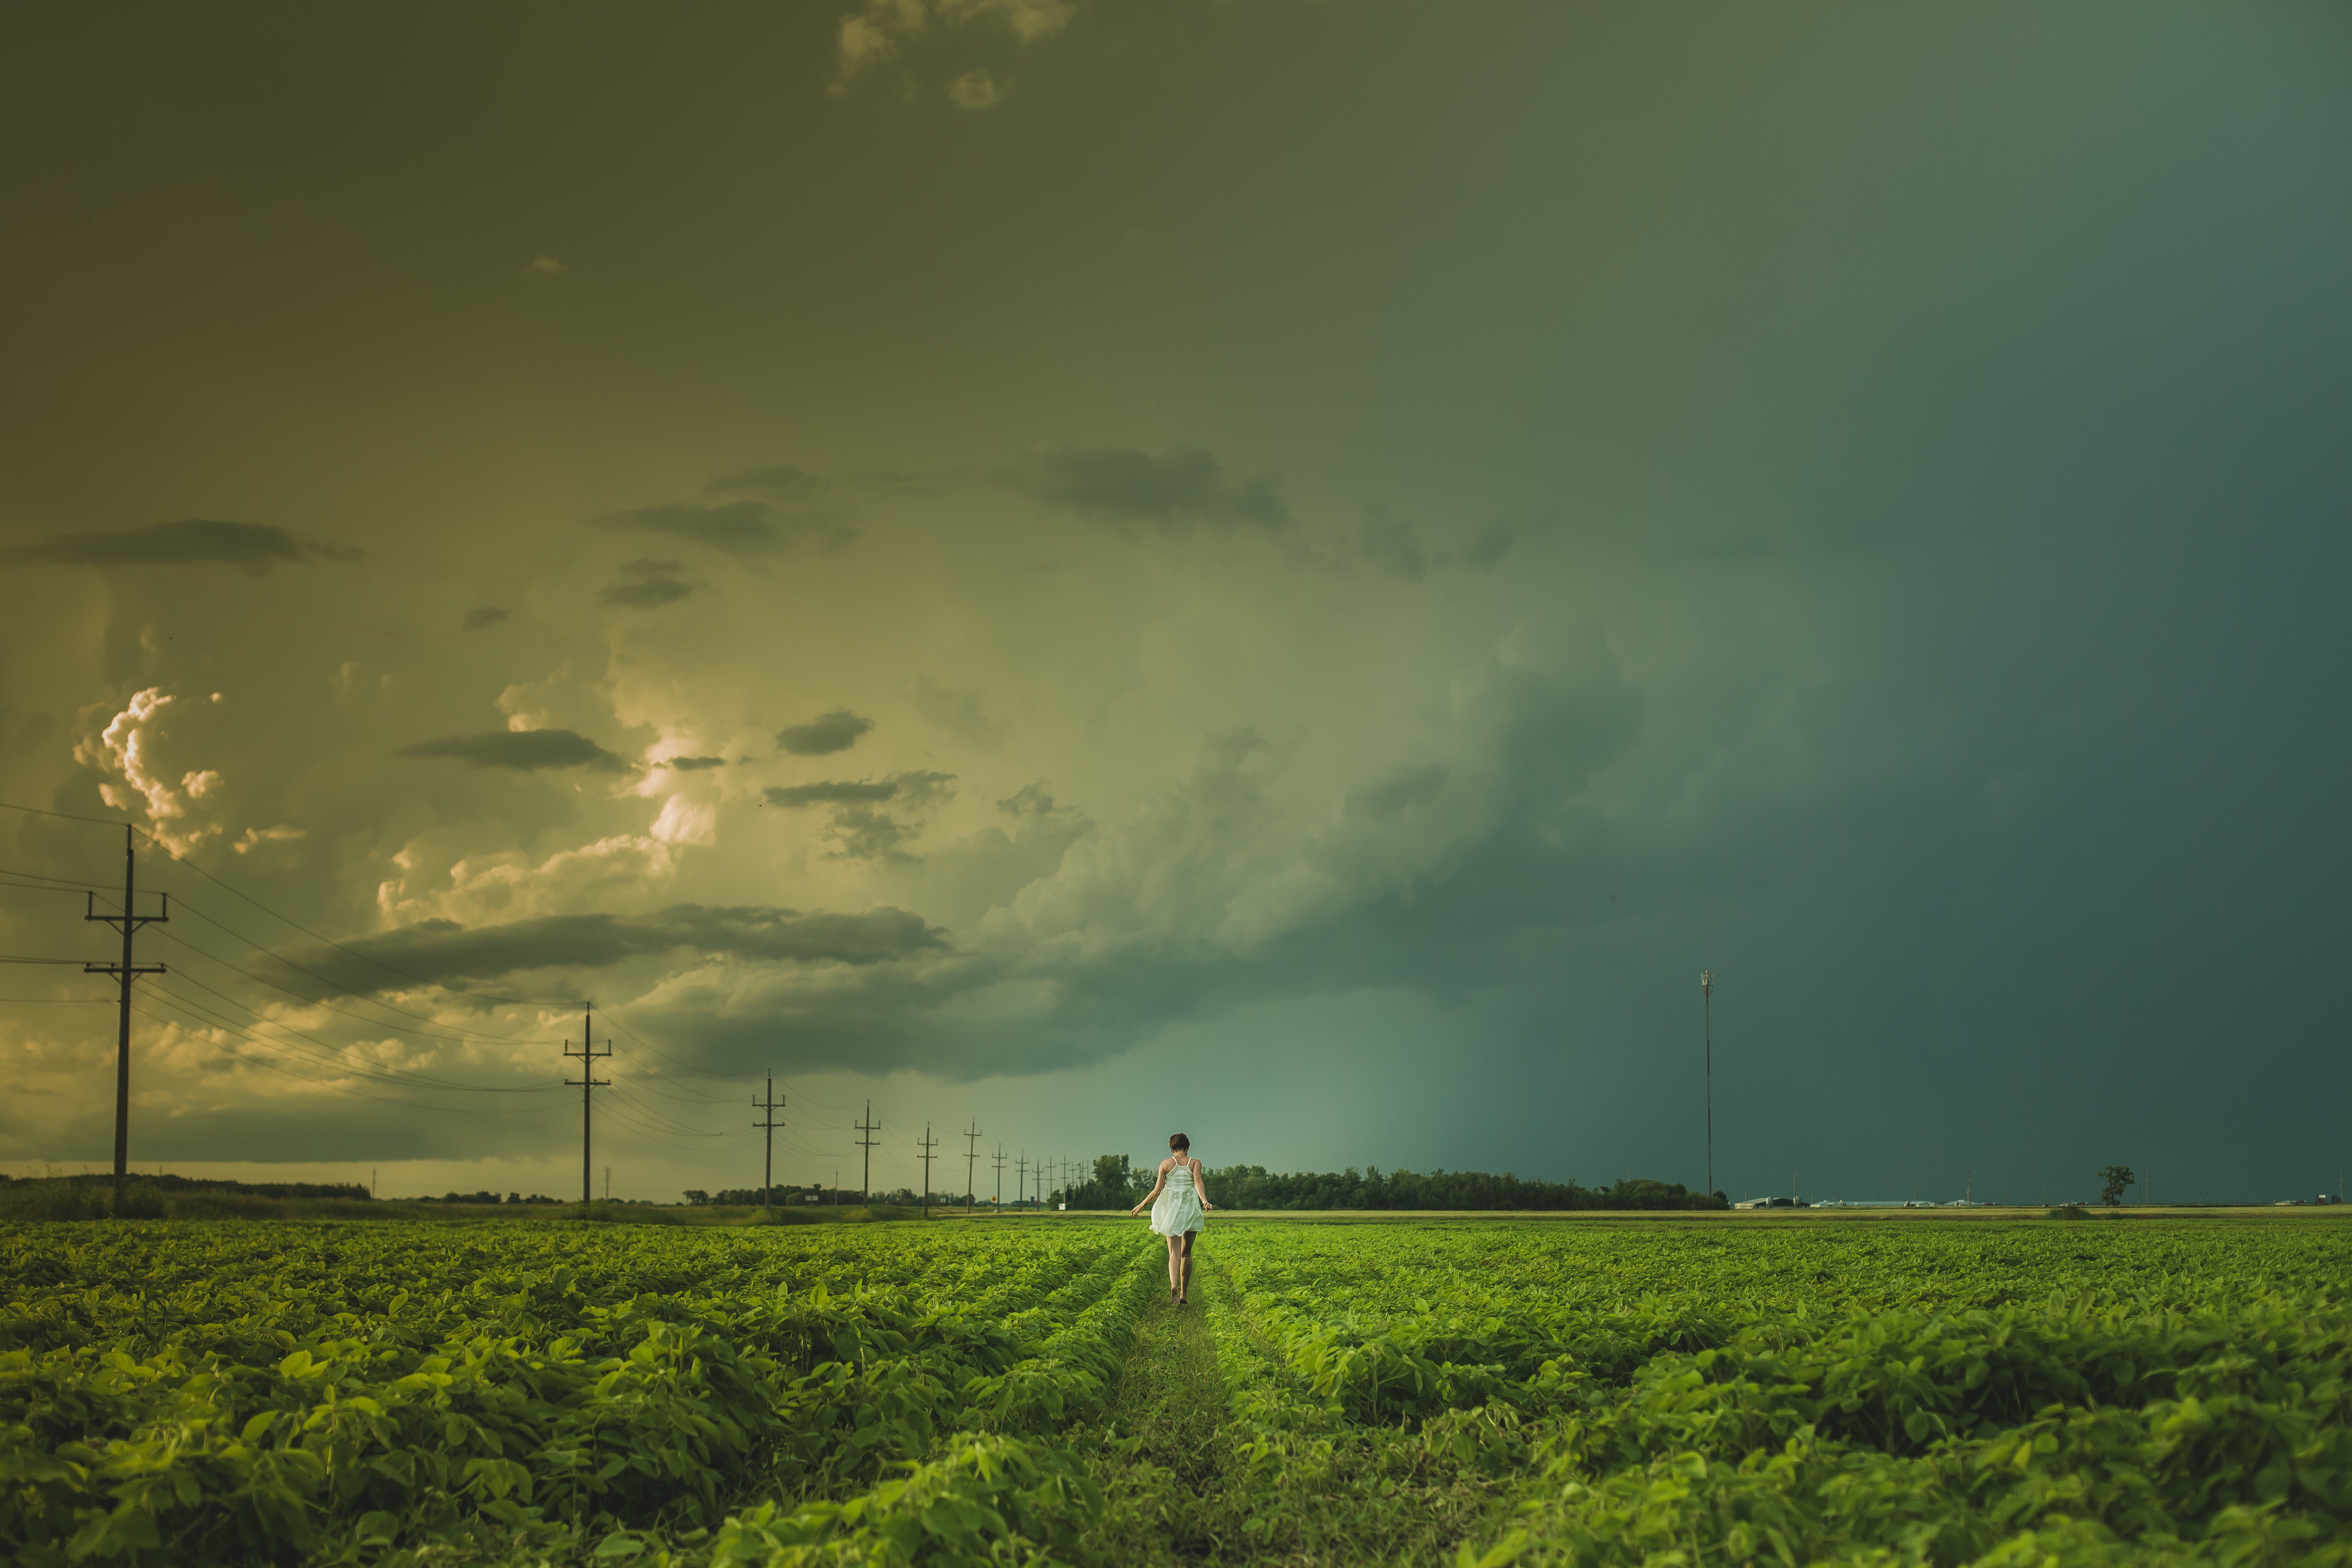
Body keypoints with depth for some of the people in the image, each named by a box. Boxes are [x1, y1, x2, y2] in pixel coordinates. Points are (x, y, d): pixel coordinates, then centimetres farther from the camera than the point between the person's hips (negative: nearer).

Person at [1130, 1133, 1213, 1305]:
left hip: (1171, 1209, -1)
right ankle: (1184, 1294, 17)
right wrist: (1205, 1201, -26)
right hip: (1191, 1210, 1)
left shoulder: (1166, 1164, 3)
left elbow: (1158, 1190, 1)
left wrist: (1142, 1205, 12)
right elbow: (1198, 1183, -14)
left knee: (1174, 1252, -7)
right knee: (1186, 1253, 14)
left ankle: (1174, 1286, -33)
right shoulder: (1195, 1163, 4)